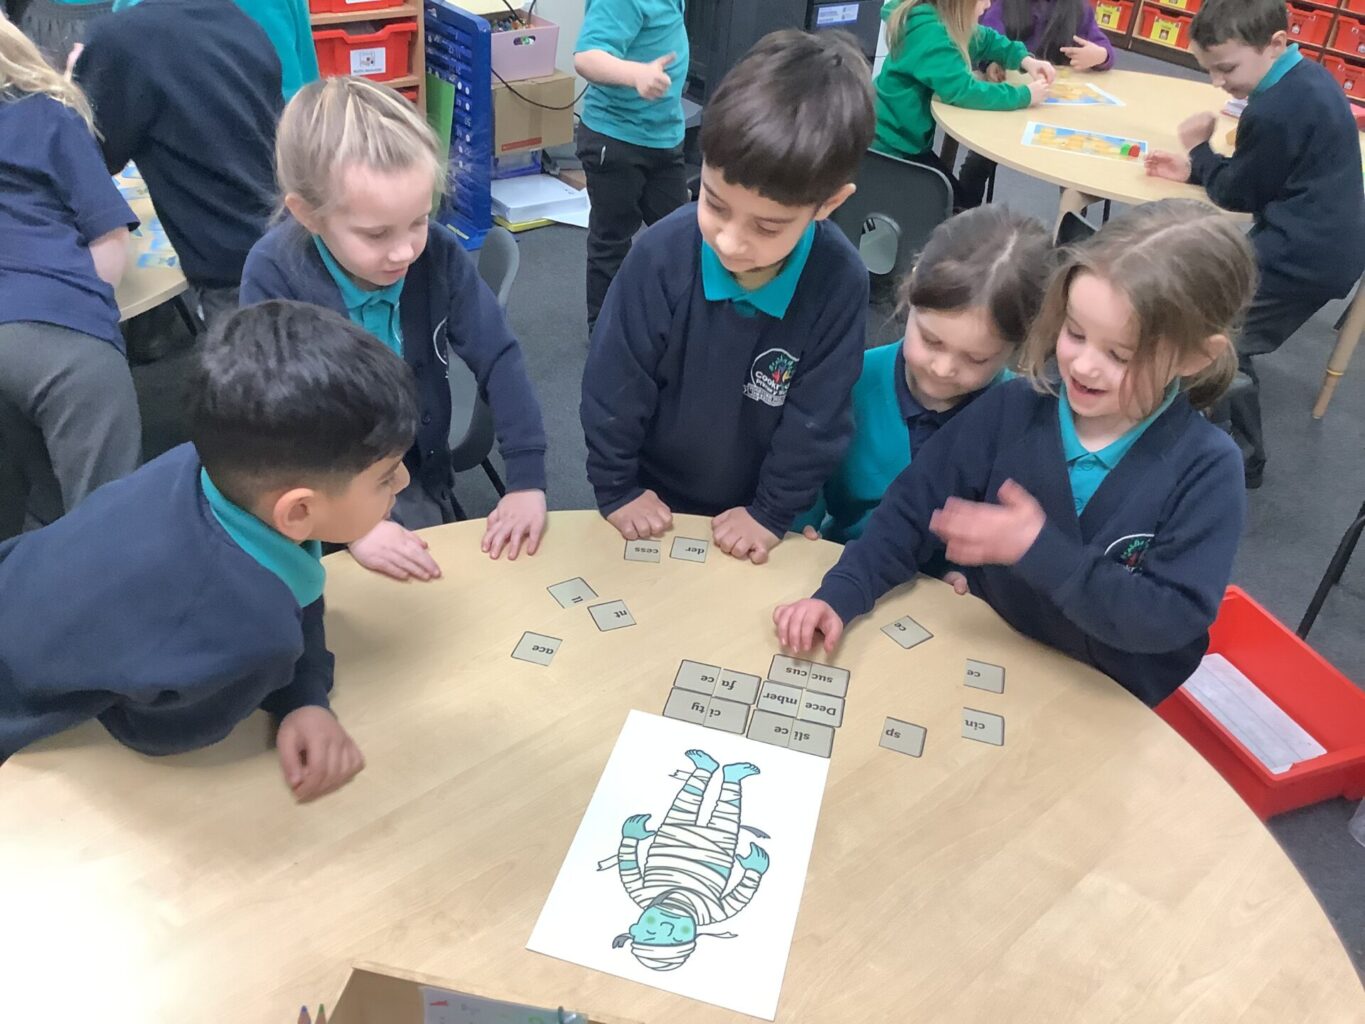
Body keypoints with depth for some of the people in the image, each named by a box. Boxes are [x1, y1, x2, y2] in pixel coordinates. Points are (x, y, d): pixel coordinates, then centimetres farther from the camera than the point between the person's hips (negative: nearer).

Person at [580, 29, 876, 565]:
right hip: (654, 499, 0)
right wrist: (616, 488, -9)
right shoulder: (662, 254, -28)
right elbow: (613, 387, -16)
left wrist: (772, 513, -11)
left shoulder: (841, 282, -26)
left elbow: (817, 419, -15)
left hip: (752, 515, 1)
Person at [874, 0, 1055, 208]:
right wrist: (1024, 95, -19)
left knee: (966, 206, 10)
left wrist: (1025, 60, 3)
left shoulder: (944, 21, 4)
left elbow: (986, 40, 20)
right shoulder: (928, 31, -23)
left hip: (905, 139, 9)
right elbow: (962, 90, -29)